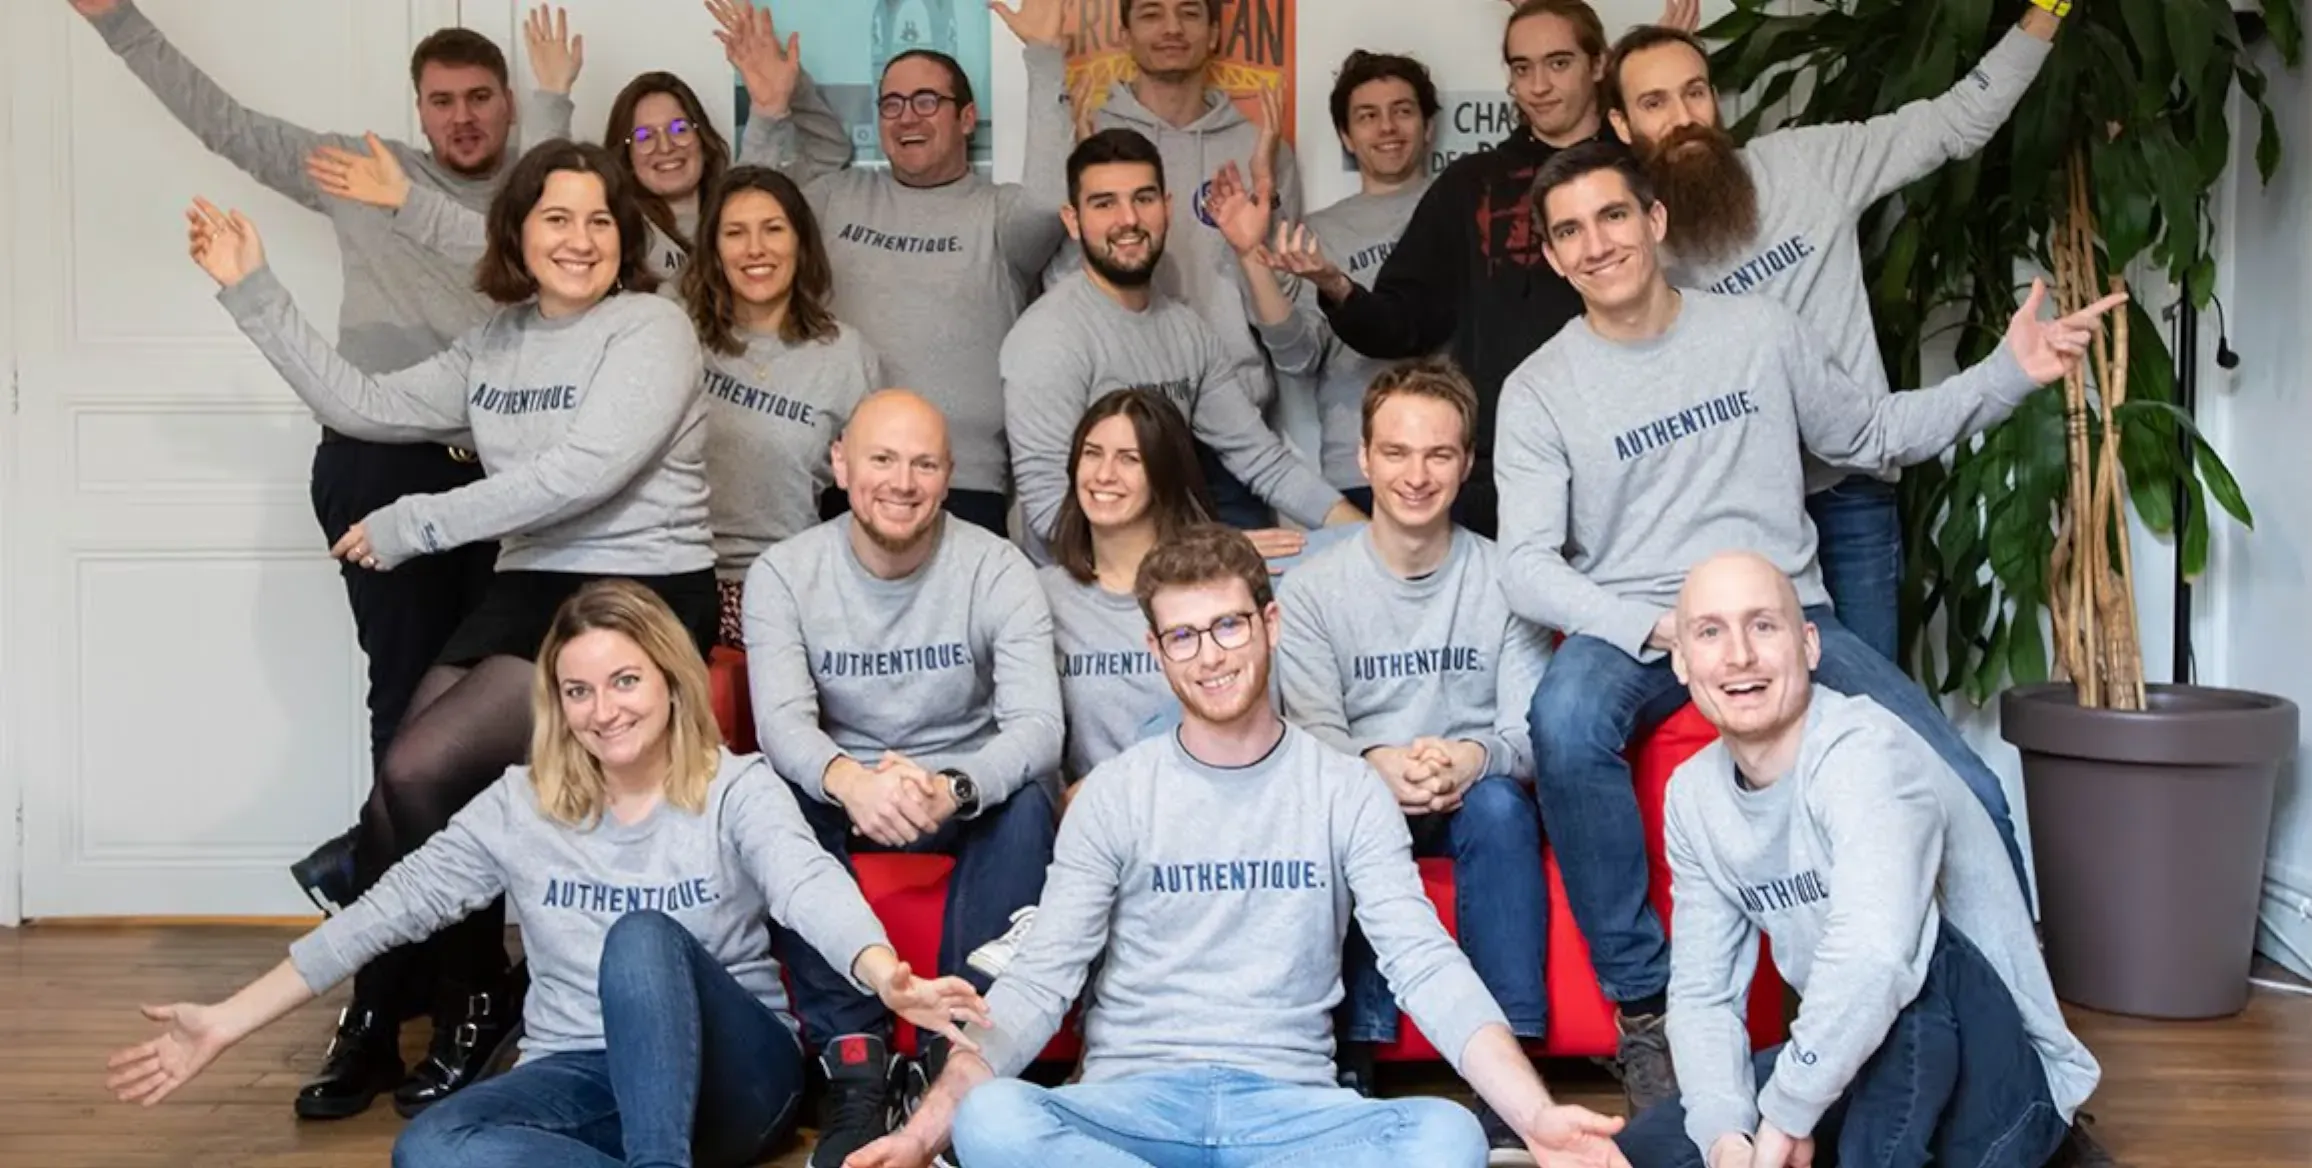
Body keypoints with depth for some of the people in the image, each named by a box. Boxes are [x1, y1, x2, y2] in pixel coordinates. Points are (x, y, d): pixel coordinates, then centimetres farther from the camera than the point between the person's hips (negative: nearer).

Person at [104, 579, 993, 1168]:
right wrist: (225, 1025, -2)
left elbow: (811, 884, -28)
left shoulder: (737, 791, -8)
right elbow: (388, 910, 3)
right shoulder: (521, 807, 3)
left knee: (643, 938, -34)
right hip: (584, 1077, 4)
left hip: (729, 1074, -3)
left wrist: (886, 977, -50)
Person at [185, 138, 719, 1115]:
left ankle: (479, 1001, 6)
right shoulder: (494, 346, 15)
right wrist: (252, 292, 11)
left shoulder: (651, 328, -7)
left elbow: (584, 472, -19)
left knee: (420, 774, -18)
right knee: (405, 803, -11)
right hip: (530, 589, 7)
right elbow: (364, 407, 14)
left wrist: (413, 526, -13)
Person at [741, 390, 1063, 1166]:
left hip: (972, 794, -1)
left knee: (1026, 803, -32)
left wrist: (951, 790, -47)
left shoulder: (997, 570, -13)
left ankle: (952, 1061, -26)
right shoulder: (783, 574, -10)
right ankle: (855, 1060, -26)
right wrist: (848, 779, -49)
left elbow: (1039, 728, -25)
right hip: (845, 794, 1)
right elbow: (782, 722, -24)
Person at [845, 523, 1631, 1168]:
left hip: (1289, 1103, 0)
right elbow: (1039, 981, -2)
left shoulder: (1346, 790, 4)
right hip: (1134, 1099, 0)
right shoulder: (1114, 794, 5)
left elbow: (1427, 966, -5)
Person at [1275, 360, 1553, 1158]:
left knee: (1501, 802, -33)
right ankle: (1352, 1062, -27)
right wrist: (1375, 766, -31)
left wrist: (1476, 756, -32)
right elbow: (1311, 733, -8)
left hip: (1476, 799, 0)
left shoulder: (1504, 580, 0)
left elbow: (1531, 727, -7)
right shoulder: (1311, 589, 0)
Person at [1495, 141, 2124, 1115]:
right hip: (1632, 631, -2)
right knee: (1564, 719, -38)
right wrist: (1662, 627, -26)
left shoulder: (1760, 331, 8)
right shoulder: (1539, 391, 0)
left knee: (1964, 795, -19)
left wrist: (2010, 373, 6)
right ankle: (1644, 1007, -22)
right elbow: (1527, 568, -10)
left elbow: (1872, 434, 20)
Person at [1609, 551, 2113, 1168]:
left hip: (2003, 1080, -8)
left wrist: (1786, 1116, -29)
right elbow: (1702, 992, 0)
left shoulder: (1865, 751, -24)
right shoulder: (1692, 795, 0)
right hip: (1853, 1062, 8)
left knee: (1916, 958, -36)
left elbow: (1874, 960, -40)